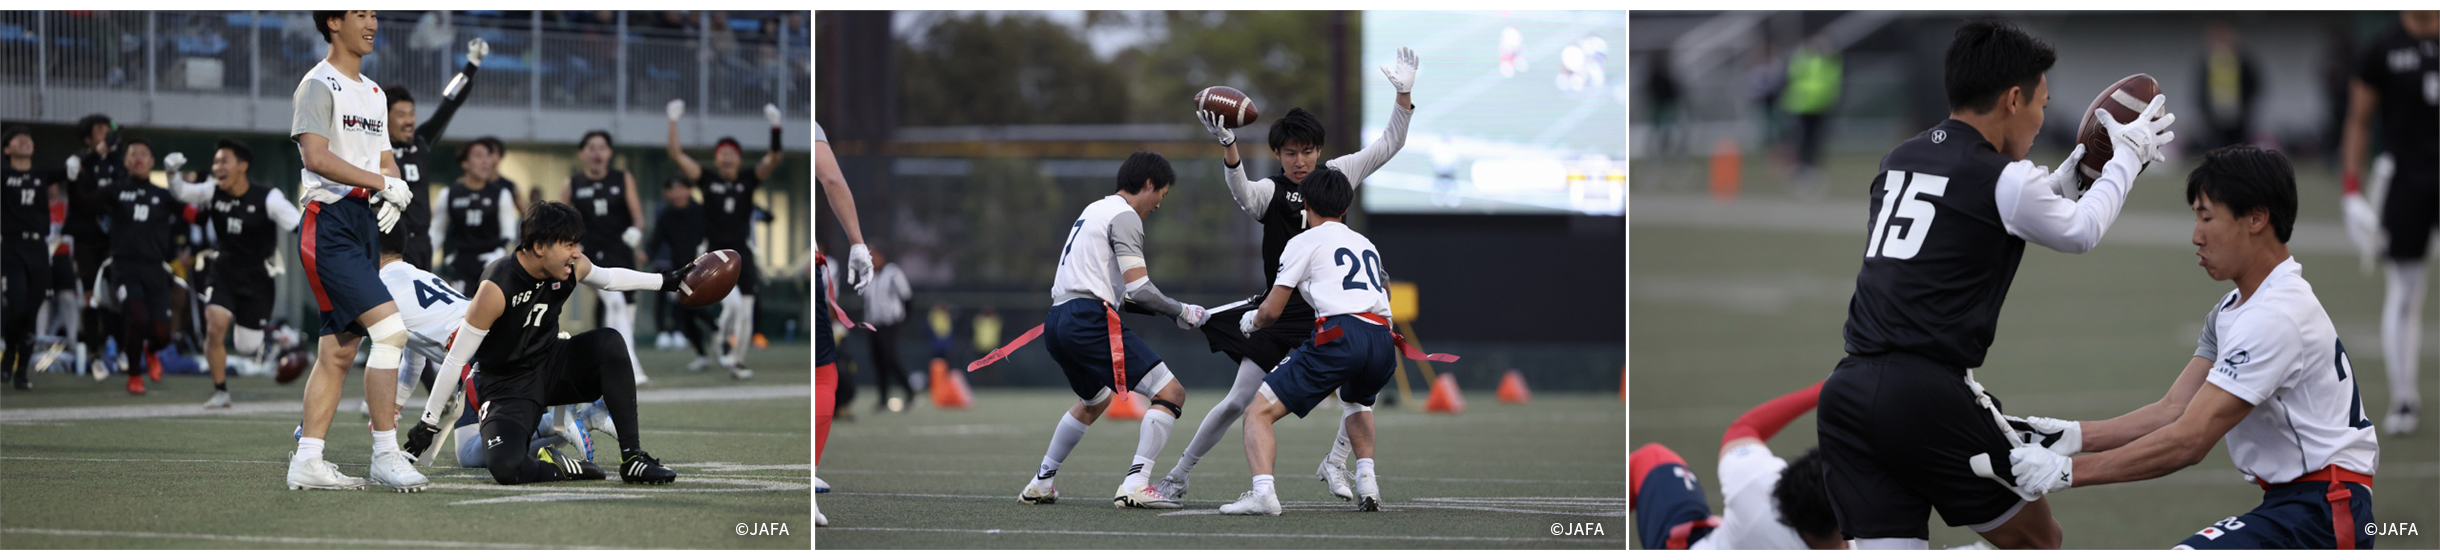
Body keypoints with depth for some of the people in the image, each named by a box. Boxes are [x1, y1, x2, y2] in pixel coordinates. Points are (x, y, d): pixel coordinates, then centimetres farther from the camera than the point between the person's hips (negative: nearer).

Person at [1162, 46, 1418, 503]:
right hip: (1280, 311, -3)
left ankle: (1334, 464, -5)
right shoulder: (1270, 191, -7)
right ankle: (1178, 475, 9)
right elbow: (1242, 194, -30)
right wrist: (1227, 146, -48)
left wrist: (1405, 94, -7)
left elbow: (1389, 145, 7)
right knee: (1238, 402, -3)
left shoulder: (1336, 175, 5)